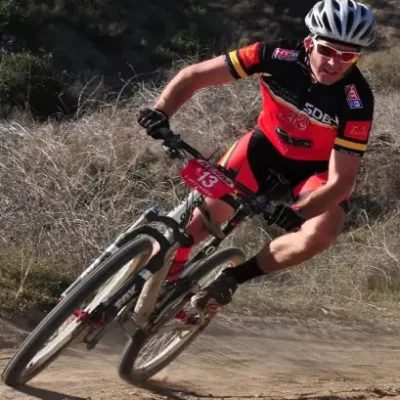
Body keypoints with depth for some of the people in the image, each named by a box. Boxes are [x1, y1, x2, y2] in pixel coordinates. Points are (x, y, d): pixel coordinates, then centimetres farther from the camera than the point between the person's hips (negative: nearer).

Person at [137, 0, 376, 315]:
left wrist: (298, 214, -48)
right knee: (200, 218, -13)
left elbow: (342, 179, -30)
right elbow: (194, 75, -22)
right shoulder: (278, 56, -27)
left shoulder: (357, 102, -31)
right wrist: (160, 112, -39)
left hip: (317, 168, -1)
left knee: (319, 235, -29)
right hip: (265, 147, 1)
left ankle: (233, 276, -7)